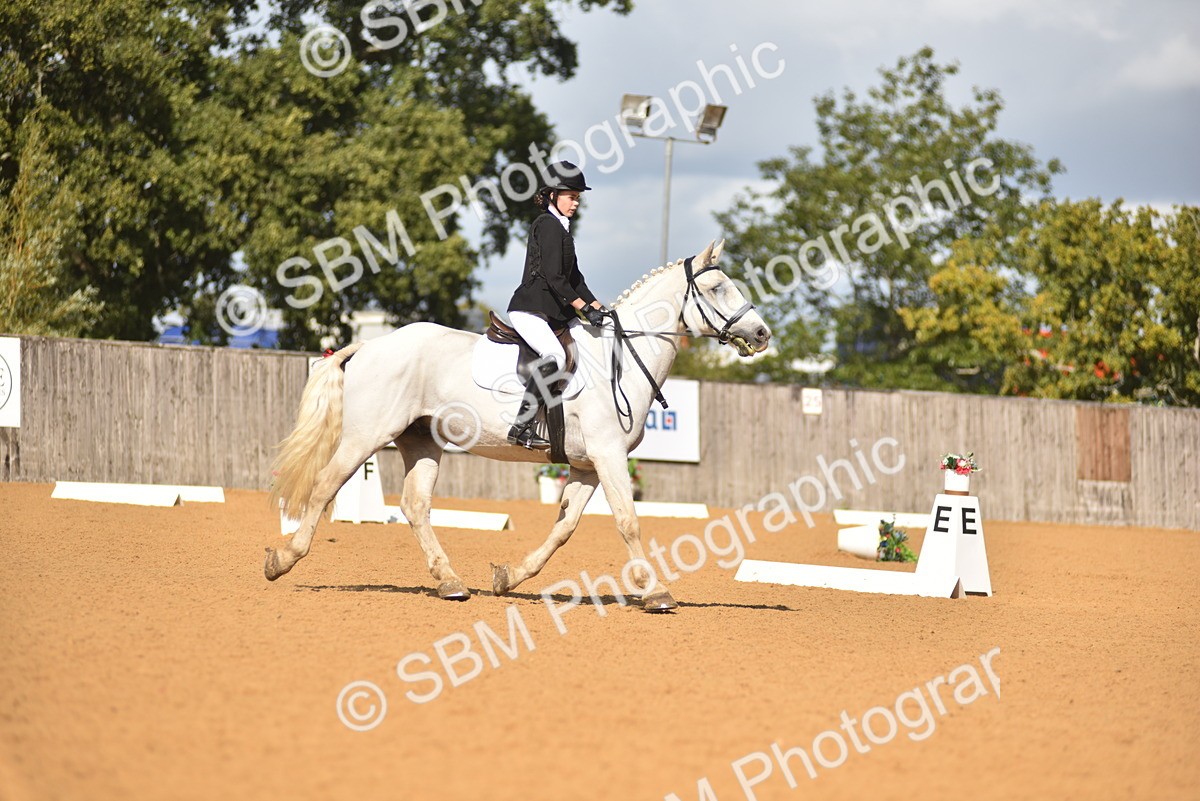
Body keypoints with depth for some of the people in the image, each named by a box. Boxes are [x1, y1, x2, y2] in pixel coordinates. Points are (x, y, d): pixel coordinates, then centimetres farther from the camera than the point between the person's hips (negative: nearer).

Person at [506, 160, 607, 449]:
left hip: (552, 314, 11)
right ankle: (521, 427, -35)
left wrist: (597, 307, 14)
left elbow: (573, 277, 23)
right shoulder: (548, 225, -10)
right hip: (529, 310, -11)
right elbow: (553, 277, -18)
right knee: (555, 356, -31)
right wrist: (584, 308, -19)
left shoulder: (560, 228, 20)